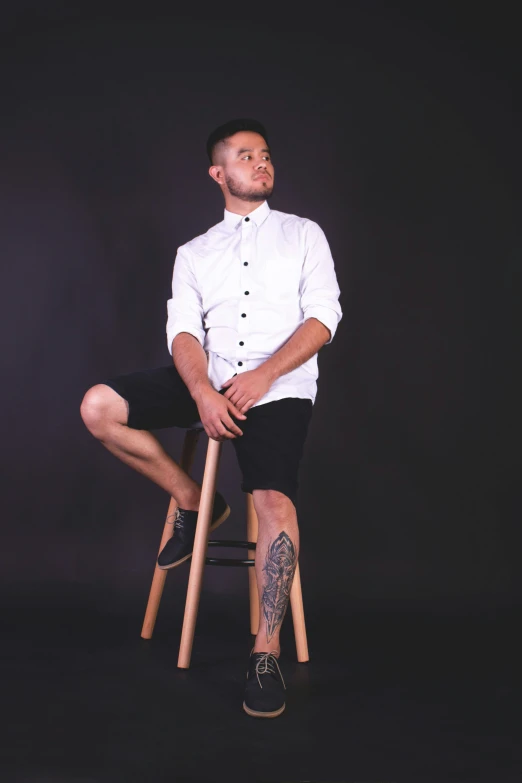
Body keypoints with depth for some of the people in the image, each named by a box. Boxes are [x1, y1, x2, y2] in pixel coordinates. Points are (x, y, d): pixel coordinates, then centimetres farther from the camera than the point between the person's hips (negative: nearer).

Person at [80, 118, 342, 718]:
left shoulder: (303, 234, 13)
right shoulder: (194, 253, 18)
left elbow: (323, 316, 1)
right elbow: (183, 330, 4)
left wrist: (262, 377, -14)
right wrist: (203, 392, -18)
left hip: (279, 388, -3)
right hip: (209, 382, 3)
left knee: (274, 503, -27)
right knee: (99, 408, -16)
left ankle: (266, 654, -14)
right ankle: (193, 503, 4)